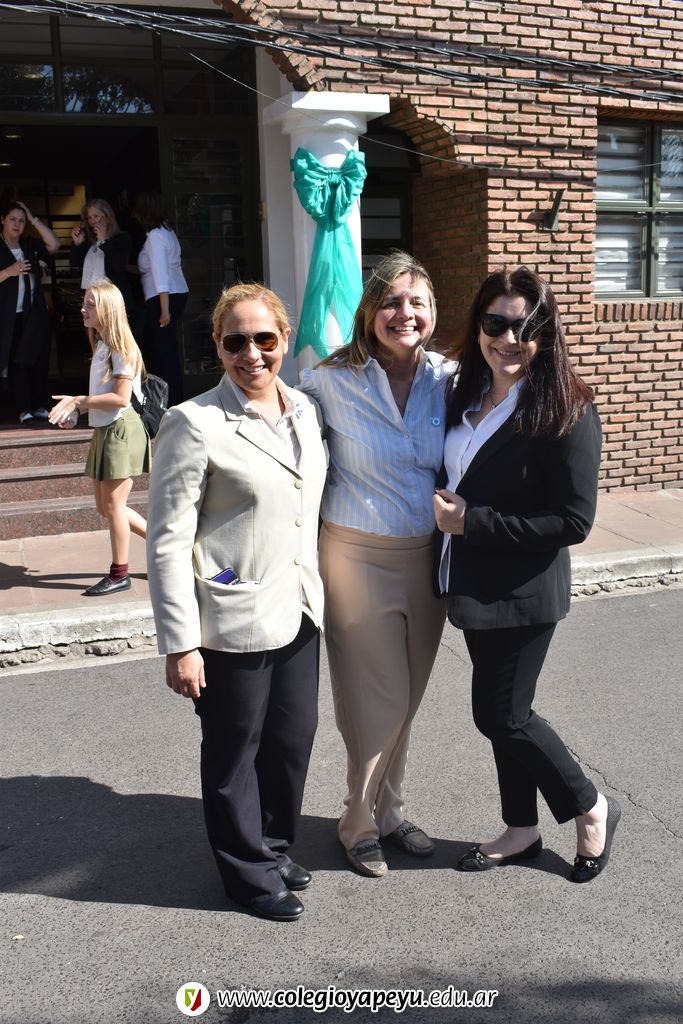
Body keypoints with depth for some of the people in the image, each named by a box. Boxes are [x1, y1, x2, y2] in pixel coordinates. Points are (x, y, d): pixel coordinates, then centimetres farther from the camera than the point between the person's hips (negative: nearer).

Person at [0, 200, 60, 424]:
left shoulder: (30, 245, 13)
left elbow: (54, 244, -1)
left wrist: (33, 219, 0)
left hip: (35, 313, 4)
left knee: (39, 360, 3)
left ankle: (40, 406, 9)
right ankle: (24, 409, 0)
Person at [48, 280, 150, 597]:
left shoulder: (120, 347, -14)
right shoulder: (101, 345, 13)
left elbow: (121, 398, -22)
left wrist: (78, 401, -18)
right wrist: (76, 411, 5)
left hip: (120, 430, -10)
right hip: (104, 430, 10)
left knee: (113, 505, -1)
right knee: (105, 506, 13)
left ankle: (119, 574, 12)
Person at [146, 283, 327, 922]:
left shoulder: (304, 411, 6)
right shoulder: (194, 424, -14)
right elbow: (167, 542, -14)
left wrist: (316, 595, 15)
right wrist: (180, 644, -16)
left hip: (298, 613, 6)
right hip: (233, 623, -6)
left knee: (293, 740, 17)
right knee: (234, 753, 11)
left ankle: (273, 848, 41)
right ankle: (250, 873, 31)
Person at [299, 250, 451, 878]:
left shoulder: (446, 381, 1)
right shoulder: (332, 380, -10)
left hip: (426, 558, 4)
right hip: (358, 559, -4)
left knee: (407, 698, 16)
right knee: (377, 703, 4)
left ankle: (389, 811, 38)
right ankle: (363, 823, 28)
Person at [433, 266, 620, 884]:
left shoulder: (566, 411, -17)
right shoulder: (467, 395, 4)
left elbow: (574, 521, -21)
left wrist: (472, 522, -20)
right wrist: (450, 511, -2)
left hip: (524, 594, -7)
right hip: (473, 585, 7)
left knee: (501, 716, 3)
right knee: (504, 711, 17)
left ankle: (591, 808, 27)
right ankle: (522, 831, 35)